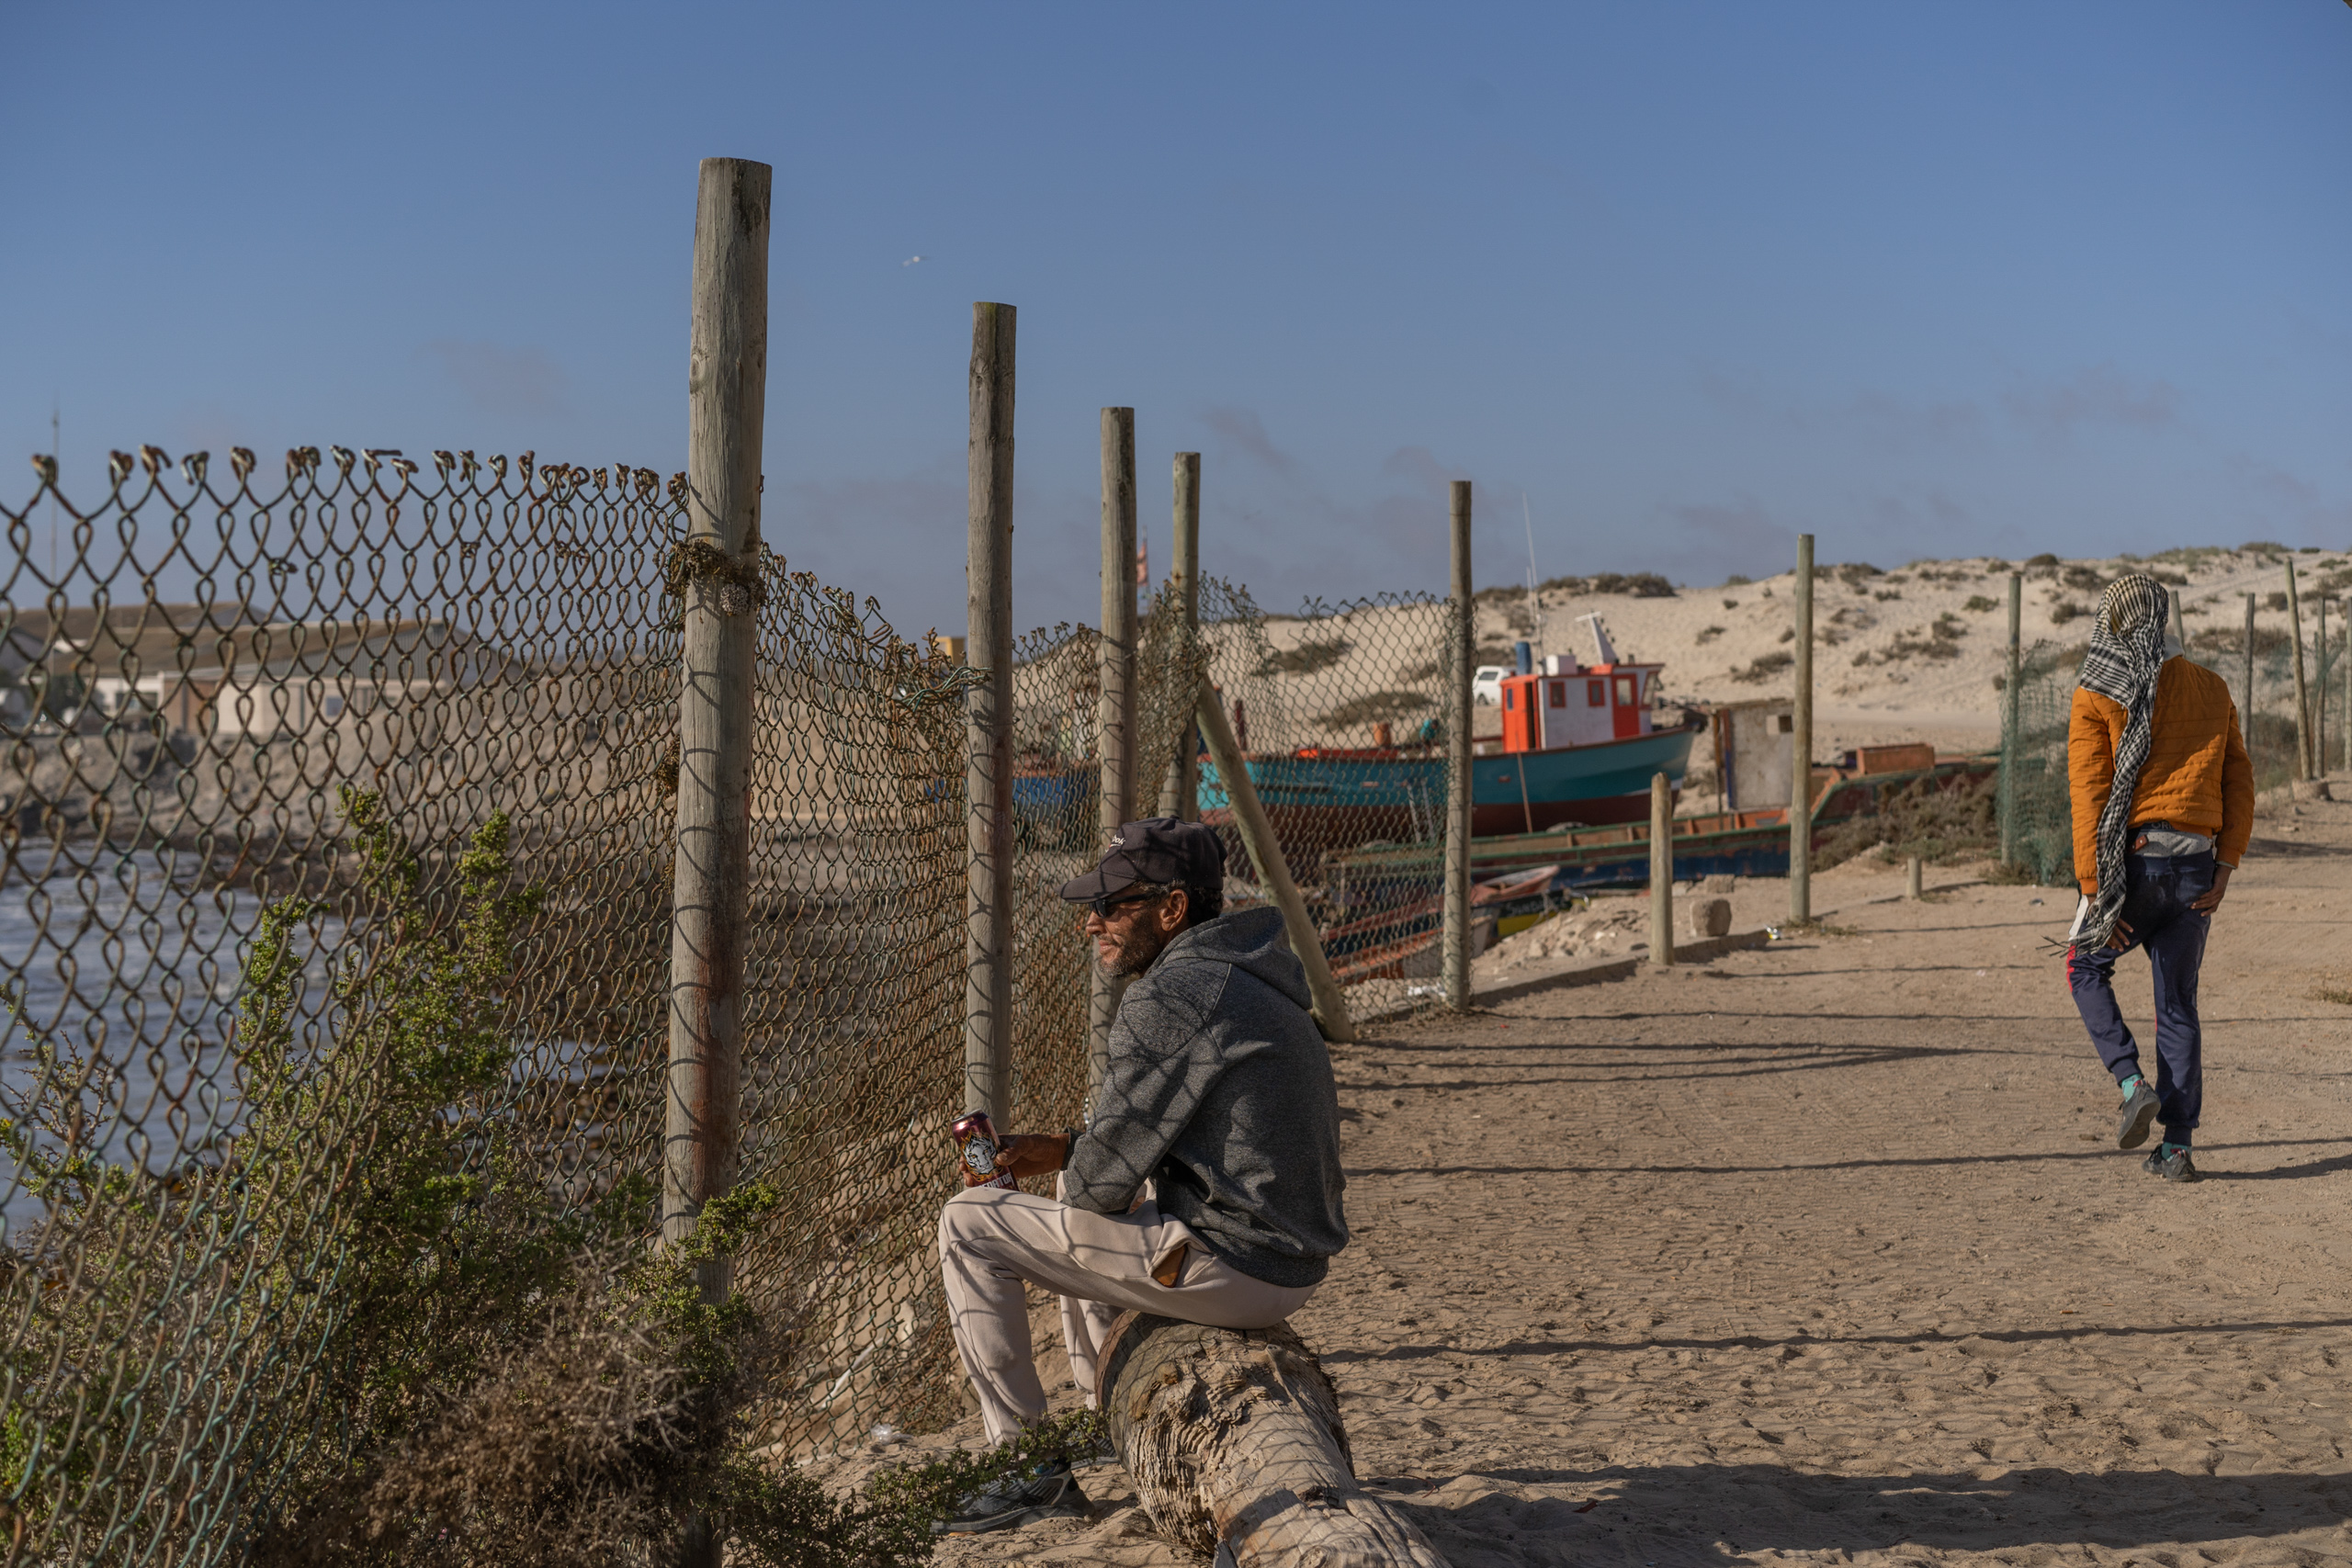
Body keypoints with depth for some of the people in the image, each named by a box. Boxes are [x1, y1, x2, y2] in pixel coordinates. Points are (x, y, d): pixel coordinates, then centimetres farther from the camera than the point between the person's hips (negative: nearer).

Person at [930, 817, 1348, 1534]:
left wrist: (1066, 1161, 7)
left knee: (969, 1221, 0)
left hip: (1226, 1270, -10)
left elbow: (1104, 1179, -15)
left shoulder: (1168, 996, -16)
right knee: (1080, 1187, 33)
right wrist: (1055, 1149, 13)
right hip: (1292, 1265, 10)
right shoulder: (1241, 977, 15)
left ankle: (1034, 1467, 3)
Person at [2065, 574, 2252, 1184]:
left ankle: (2133, 1083, 1)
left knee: (2086, 969, 20)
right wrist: (2226, 863, 4)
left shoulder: (2096, 697, -3)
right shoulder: (2211, 689, 11)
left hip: (2131, 860, -4)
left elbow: (2090, 796, -10)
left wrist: (2095, 890, -9)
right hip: (2196, 864, 4)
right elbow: (2238, 781, 6)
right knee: (2177, 1004, 11)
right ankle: (2177, 1148, 9)